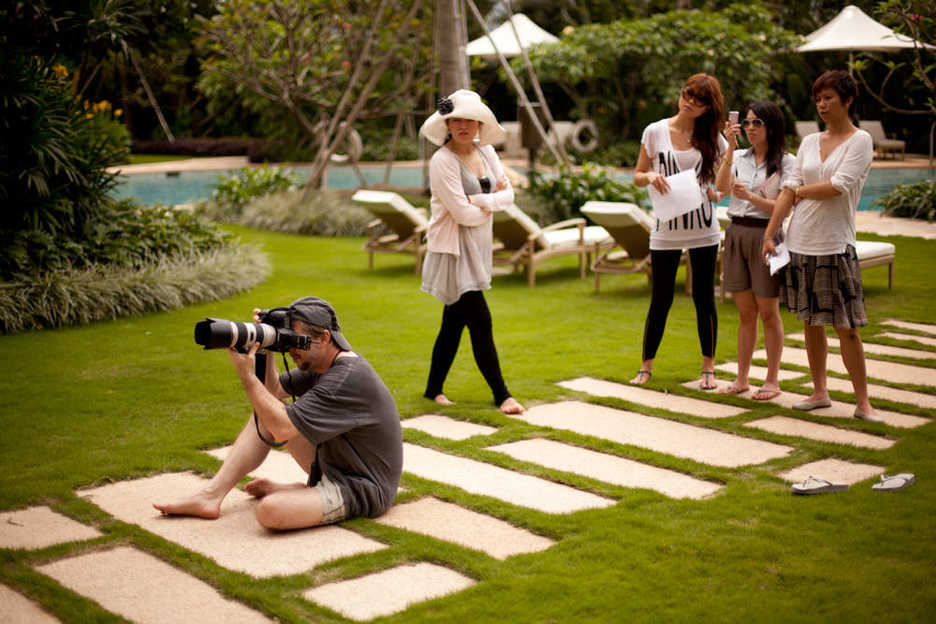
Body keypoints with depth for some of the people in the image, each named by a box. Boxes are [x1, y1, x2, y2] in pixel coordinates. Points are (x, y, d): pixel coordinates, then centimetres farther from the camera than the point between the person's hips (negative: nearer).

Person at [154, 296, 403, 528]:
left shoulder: (349, 377, -26)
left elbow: (282, 430, -28)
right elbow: (275, 389, 16)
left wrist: (246, 374, -22)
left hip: (363, 491, -10)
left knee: (269, 510, -32)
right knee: (266, 415, 10)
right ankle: (211, 496, 6)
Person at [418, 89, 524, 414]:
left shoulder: (485, 151, 7)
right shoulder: (442, 161, -16)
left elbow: (508, 193, 2)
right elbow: (463, 213, -20)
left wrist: (481, 200, -15)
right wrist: (493, 203, -4)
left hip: (478, 247, 7)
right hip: (454, 249, -7)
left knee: (454, 323, 14)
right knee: (481, 323, -7)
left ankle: (434, 388, 27)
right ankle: (501, 395, 3)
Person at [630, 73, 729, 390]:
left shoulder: (712, 138, 4)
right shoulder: (655, 132, 3)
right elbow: (638, 175, 8)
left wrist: (715, 191, -11)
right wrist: (651, 177, -13)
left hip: (703, 229, 1)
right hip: (666, 229, 0)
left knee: (704, 298, 5)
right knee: (660, 300, 3)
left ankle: (708, 368, 17)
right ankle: (646, 366, 18)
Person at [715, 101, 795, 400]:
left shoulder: (785, 161, -1)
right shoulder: (738, 157, 10)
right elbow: (722, 187, -8)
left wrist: (750, 196, -21)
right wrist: (730, 148, -14)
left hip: (765, 235, -4)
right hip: (736, 233, 4)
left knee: (768, 313, 2)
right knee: (746, 313, 10)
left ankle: (772, 381, 10)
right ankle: (741, 378, 17)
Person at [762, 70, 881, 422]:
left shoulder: (860, 141, -2)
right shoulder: (809, 142, 12)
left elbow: (839, 187, -15)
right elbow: (789, 192, 8)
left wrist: (802, 190, 0)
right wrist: (769, 234, 2)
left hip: (835, 245, -5)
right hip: (800, 243, 5)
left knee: (846, 327, -4)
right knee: (810, 323, 10)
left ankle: (862, 403, 3)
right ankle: (819, 393, 21)